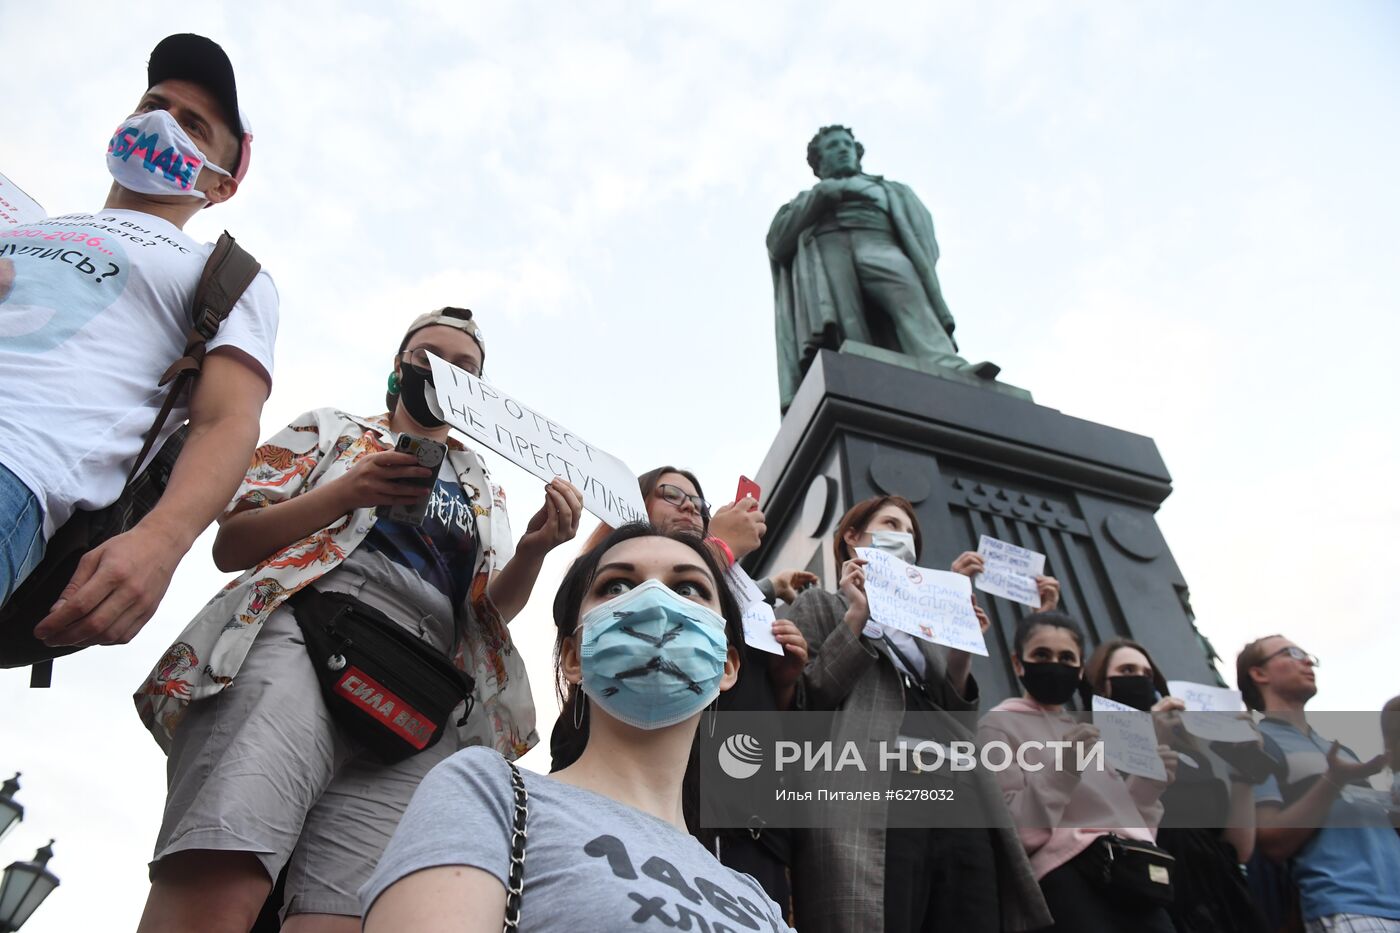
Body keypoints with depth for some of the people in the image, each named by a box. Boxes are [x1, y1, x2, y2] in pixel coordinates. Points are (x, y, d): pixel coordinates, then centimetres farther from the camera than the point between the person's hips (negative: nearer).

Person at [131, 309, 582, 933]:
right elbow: (230, 544, 14)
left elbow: (491, 611, 19)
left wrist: (535, 548, -3)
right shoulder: (330, 429, 24)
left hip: (420, 701, 2)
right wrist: (345, 492, -3)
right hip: (300, 635, -2)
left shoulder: (485, 491, 31)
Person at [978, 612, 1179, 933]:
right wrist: (1062, 768, -18)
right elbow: (1014, 830, -8)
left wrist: (1147, 784, 6)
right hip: (1069, 873, -6)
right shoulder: (999, 725, 3)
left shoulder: (1088, 731, 25)